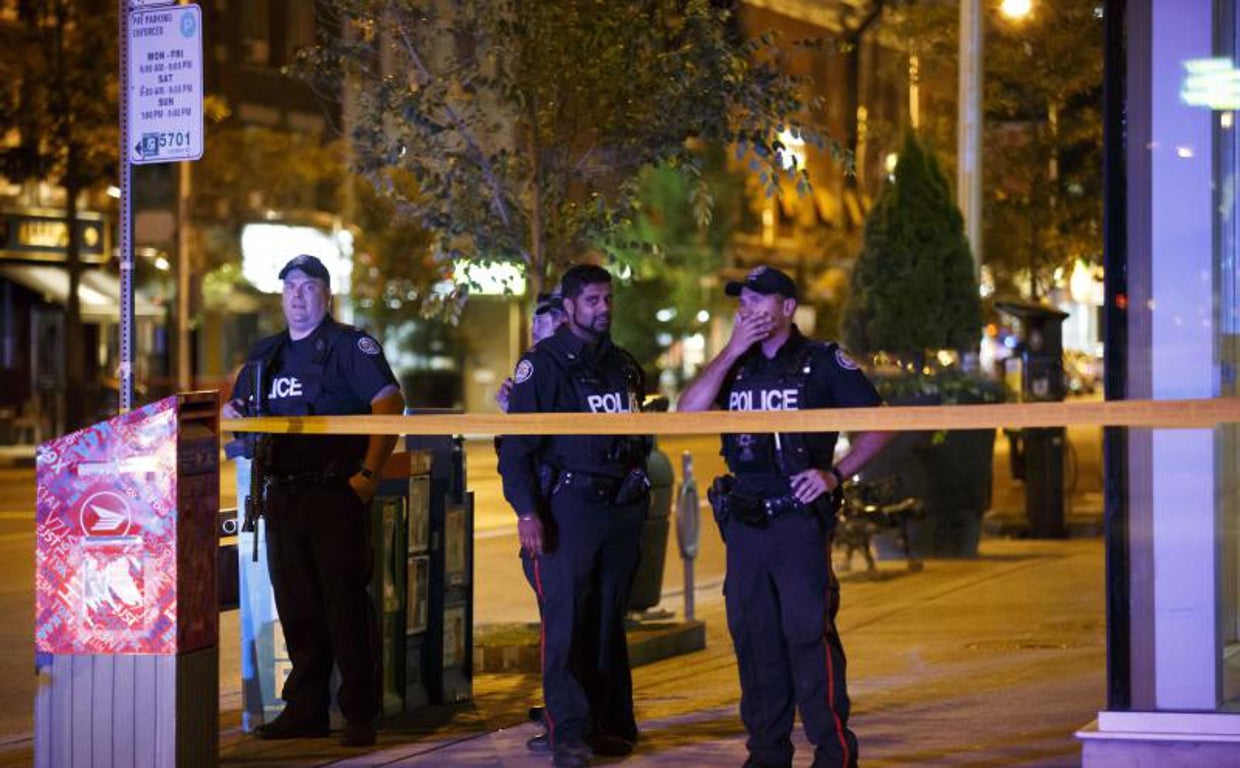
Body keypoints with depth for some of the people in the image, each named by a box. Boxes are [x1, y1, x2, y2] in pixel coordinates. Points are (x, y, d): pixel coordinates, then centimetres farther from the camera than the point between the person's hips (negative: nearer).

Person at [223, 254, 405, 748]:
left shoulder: (349, 345, -2)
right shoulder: (266, 353, 18)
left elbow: (389, 404, -13)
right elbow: (239, 406, 27)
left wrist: (369, 473, -18)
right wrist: (232, 412, 2)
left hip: (335, 494, -6)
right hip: (282, 496, 6)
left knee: (345, 604, -6)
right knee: (296, 608, 10)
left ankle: (360, 713, -2)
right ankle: (306, 708, 17)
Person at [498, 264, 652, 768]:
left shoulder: (624, 367, 17)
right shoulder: (543, 363, -3)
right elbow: (516, 444, -8)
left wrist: (638, 491, 16)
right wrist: (527, 512, -16)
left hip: (620, 509, 6)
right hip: (567, 506, -6)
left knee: (609, 621, 9)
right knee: (566, 621, -8)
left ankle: (611, 725, 15)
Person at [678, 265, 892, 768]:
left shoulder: (823, 362, 1)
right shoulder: (736, 367, 14)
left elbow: (878, 425, 0)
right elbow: (688, 412, -2)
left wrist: (836, 474, -12)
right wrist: (731, 351, -6)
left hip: (800, 519, -5)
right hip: (744, 520, 5)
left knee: (809, 633, -9)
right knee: (753, 637, 8)